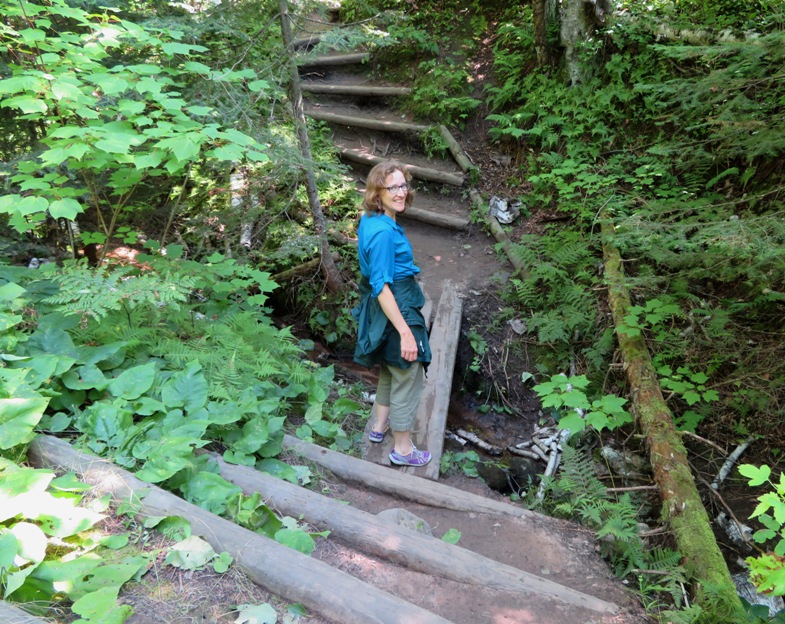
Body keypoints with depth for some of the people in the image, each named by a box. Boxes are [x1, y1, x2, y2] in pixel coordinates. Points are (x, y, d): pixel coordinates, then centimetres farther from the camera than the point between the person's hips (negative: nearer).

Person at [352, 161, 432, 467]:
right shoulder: (383, 231, -26)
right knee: (408, 378, 5)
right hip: (396, 310, -10)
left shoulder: (370, 221, 4)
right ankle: (402, 449, 21)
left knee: (391, 370, 27)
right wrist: (406, 331, -27)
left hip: (379, 308, 10)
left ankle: (380, 426, 45)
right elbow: (381, 288, -27)